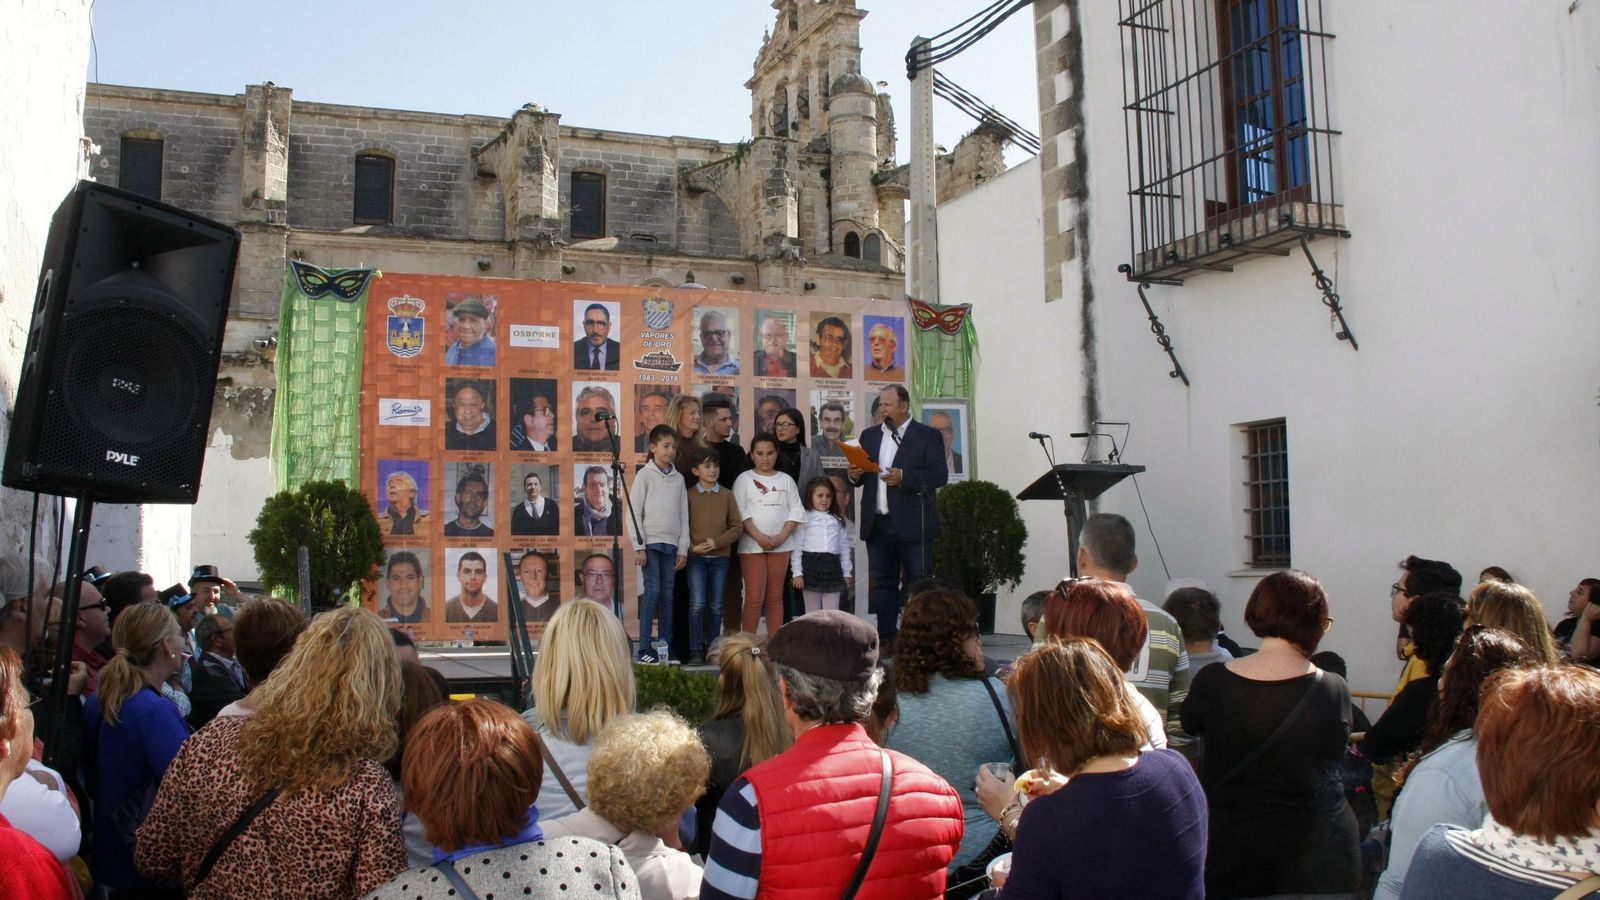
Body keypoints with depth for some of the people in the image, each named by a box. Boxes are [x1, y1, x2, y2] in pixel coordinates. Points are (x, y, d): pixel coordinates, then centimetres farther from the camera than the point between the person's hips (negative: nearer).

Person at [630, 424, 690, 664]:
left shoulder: (678, 478, 12)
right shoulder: (645, 475, 0)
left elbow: (683, 516, 12)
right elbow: (635, 512, -4)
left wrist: (683, 549, 7)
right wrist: (639, 546, -9)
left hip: (671, 544, 4)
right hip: (651, 543, -4)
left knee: (668, 594, 4)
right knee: (652, 591, -8)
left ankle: (667, 646, 10)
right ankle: (645, 648, -4)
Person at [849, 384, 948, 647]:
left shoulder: (927, 436, 0)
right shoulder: (869, 436, 16)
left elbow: (940, 475, -9)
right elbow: (861, 475, 18)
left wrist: (903, 477, -21)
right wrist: (855, 475, -6)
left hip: (913, 525, -5)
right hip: (877, 524, 5)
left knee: (918, 583, -1)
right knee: (883, 583, 9)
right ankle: (887, 637, 15)